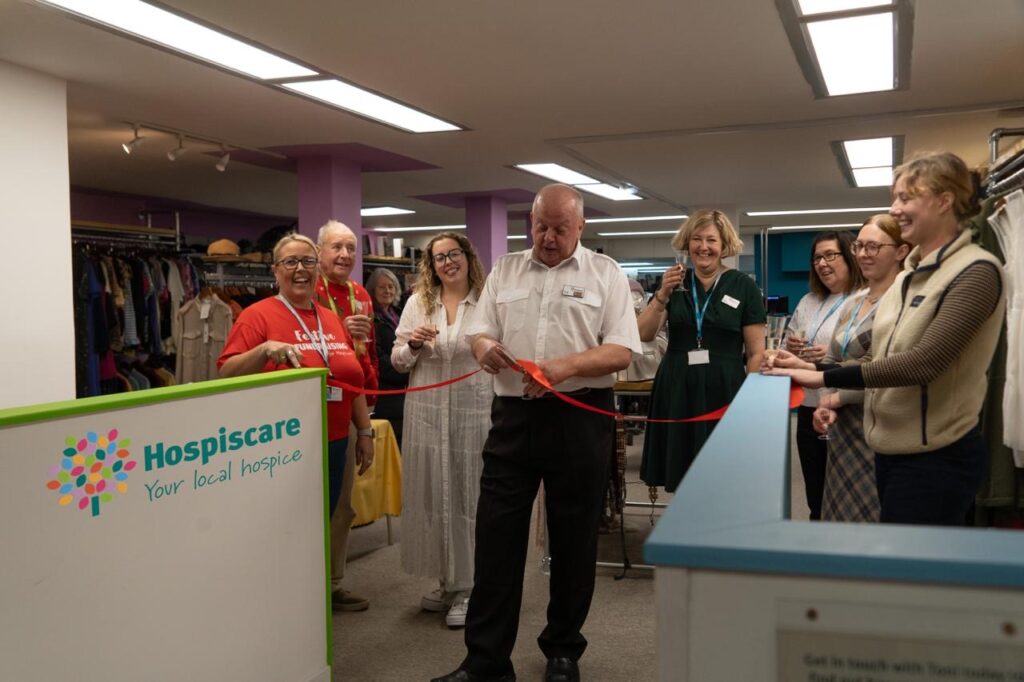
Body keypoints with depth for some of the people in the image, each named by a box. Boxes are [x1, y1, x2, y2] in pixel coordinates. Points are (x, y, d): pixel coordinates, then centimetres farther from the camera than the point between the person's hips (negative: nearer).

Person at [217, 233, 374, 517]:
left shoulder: (332, 319, 11)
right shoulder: (257, 315, -6)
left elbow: (354, 379, 17)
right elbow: (226, 374, -13)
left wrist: (365, 432, 14)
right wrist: (264, 350, -28)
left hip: (333, 447, 6)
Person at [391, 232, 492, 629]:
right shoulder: (417, 303, 8)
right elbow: (398, 362, 9)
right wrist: (413, 345, -9)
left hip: (473, 412, -3)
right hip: (427, 412, 3)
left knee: (469, 497, 2)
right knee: (432, 496, 9)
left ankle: (467, 588, 15)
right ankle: (447, 583, 25)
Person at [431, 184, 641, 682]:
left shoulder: (605, 273, 2)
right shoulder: (504, 271, 12)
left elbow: (622, 351, -6)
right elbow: (479, 332, 9)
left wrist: (565, 367, -23)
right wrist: (485, 348, -15)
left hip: (580, 420, -2)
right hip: (513, 417, 3)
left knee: (573, 540, 8)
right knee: (495, 538, 3)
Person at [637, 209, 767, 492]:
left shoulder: (743, 287, -1)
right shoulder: (674, 282, 7)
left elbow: (756, 353, -1)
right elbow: (643, 335, 0)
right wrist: (662, 295, -13)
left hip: (724, 391, -2)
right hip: (677, 389, 3)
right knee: (681, 477, 8)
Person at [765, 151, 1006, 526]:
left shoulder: (976, 273, -14)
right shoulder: (908, 275, 11)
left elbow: (922, 363, -24)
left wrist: (826, 377, -22)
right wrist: (839, 396, 2)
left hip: (937, 457, -8)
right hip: (891, 447, 8)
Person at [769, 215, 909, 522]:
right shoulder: (851, 304, 13)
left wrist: (834, 399, -8)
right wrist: (824, 405, -2)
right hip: (842, 428, 8)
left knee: (874, 521, 0)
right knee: (841, 517, 13)